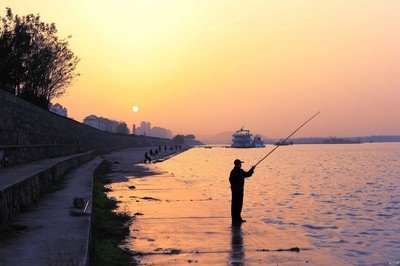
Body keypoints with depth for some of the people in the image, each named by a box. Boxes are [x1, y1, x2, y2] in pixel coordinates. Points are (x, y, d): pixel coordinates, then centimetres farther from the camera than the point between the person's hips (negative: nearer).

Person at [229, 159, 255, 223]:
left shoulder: (232, 171, 10)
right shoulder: (240, 171, -15)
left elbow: (230, 179, 16)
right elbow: (247, 174, -12)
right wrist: (252, 169, 3)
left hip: (233, 189, 8)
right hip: (239, 190, -8)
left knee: (234, 204, 10)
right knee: (239, 204, -3)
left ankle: (234, 218, 16)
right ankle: (238, 218, -2)